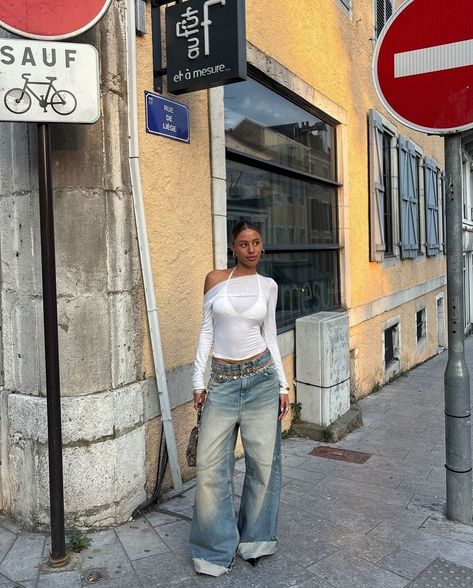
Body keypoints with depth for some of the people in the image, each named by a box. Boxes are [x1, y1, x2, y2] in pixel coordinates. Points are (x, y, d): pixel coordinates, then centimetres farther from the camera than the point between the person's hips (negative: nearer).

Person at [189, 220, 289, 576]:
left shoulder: (268, 286, 5)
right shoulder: (215, 279, 2)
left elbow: (270, 337, 9)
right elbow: (207, 331, 4)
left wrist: (283, 385, 6)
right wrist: (199, 381, 0)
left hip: (261, 377, 1)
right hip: (222, 380, 0)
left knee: (263, 460, 7)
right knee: (211, 464, 0)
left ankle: (254, 540, 28)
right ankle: (216, 548, 19)